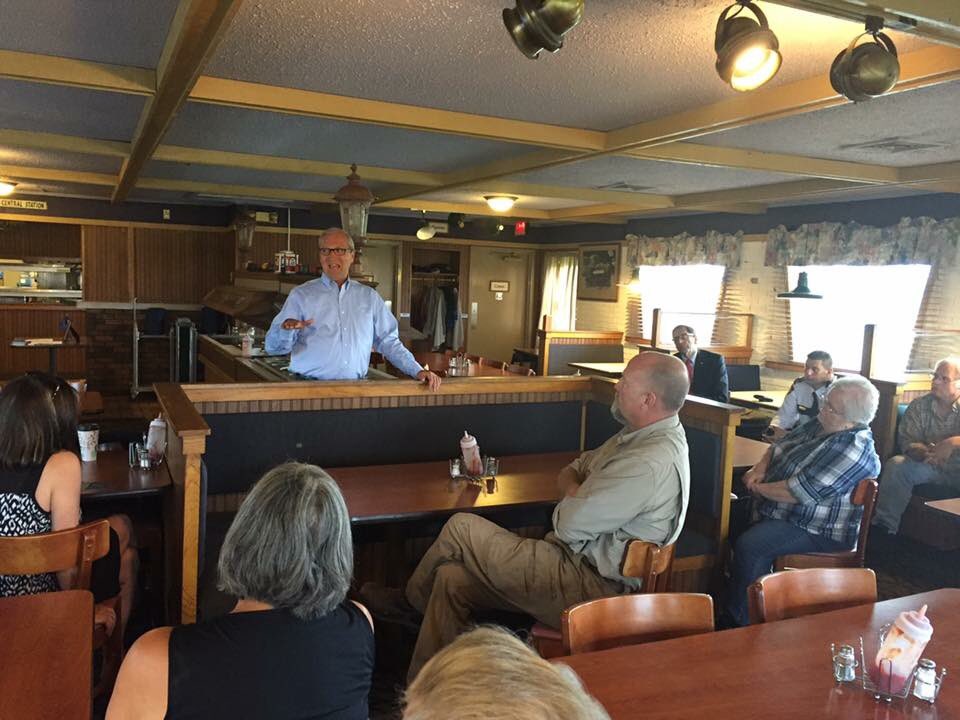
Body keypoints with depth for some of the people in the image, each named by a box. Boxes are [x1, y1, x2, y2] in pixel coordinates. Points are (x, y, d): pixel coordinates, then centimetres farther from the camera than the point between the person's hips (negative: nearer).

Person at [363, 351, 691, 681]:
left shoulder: (652, 462, -25)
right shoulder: (639, 435, 10)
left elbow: (568, 525, -22)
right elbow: (568, 474, 17)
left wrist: (572, 495, 1)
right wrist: (578, 494, -6)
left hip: (589, 587, -10)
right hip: (579, 563, 10)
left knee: (461, 528, -7)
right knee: (451, 578, 1)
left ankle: (412, 601, 20)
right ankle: (425, 685, 15)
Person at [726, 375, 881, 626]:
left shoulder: (854, 449, -24)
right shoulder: (820, 425, 6)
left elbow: (801, 492, -27)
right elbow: (781, 445, 17)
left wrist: (759, 488, -14)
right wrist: (761, 466, -4)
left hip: (819, 530, -10)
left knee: (749, 545, -26)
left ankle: (740, 621, -10)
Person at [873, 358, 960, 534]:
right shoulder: (919, 406, 4)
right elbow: (906, 440, -3)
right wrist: (925, 453, -24)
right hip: (929, 466, 2)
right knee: (895, 465, -24)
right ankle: (884, 524, -24)